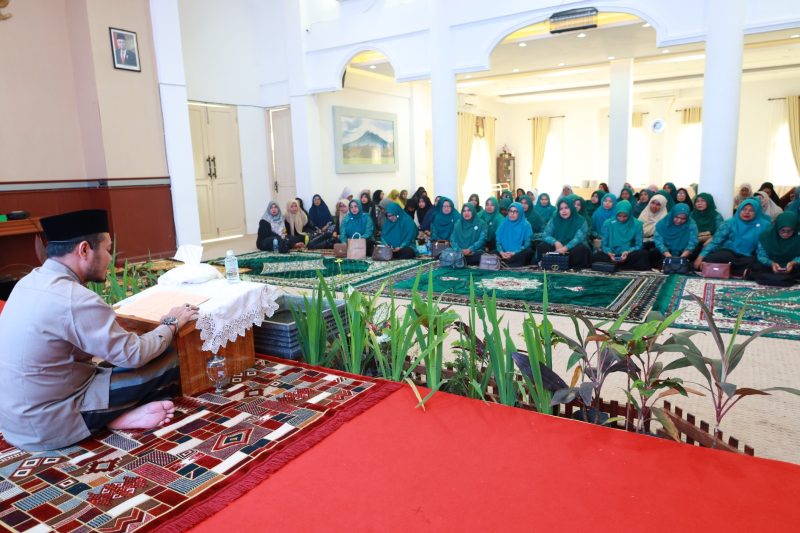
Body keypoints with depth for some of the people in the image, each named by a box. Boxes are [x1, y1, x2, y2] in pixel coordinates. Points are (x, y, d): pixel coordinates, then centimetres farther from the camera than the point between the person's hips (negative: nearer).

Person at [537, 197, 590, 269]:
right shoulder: (554, 219, 5)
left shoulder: (581, 221, -4)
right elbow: (545, 235, -4)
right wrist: (556, 243, -25)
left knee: (582, 248, -35)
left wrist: (565, 248, -33)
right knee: (541, 246, -23)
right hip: (557, 248, 2)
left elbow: (578, 238, -18)